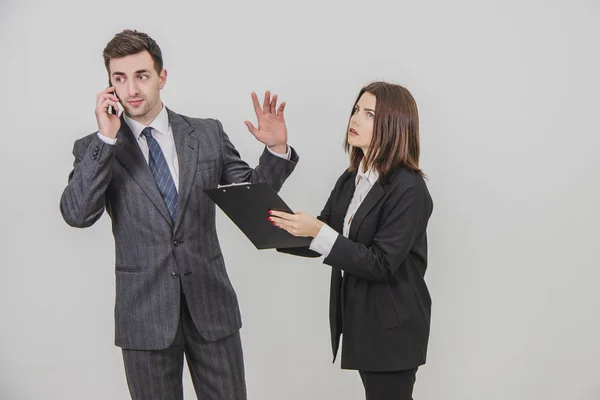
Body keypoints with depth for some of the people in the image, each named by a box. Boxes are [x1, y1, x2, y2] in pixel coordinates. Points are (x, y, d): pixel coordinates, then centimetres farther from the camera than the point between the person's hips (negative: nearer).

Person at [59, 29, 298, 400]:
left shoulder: (208, 133, 3)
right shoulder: (95, 148, -1)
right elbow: (77, 214, -16)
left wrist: (276, 150, -9)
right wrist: (106, 139, -19)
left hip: (211, 304, 2)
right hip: (144, 312, -1)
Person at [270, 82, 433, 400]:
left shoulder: (409, 190, -19)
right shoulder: (350, 180, 6)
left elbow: (381, 264, -23)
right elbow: (322, 241, 7)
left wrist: (319, 232, -28)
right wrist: (280, 230, -10)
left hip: (391, 328, -8)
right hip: (358, 319, 8)